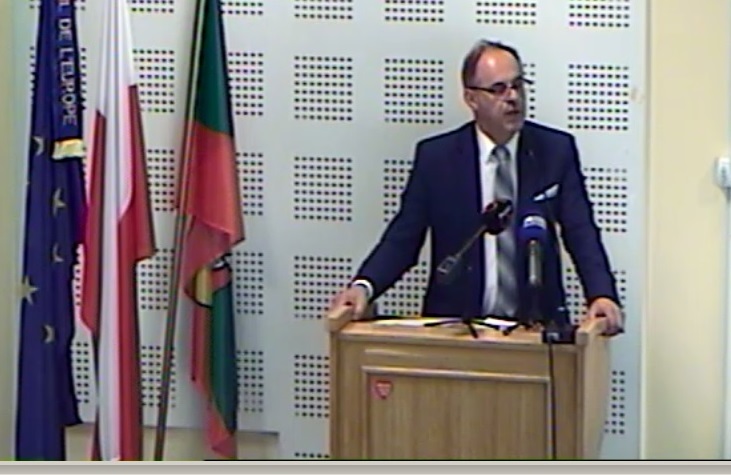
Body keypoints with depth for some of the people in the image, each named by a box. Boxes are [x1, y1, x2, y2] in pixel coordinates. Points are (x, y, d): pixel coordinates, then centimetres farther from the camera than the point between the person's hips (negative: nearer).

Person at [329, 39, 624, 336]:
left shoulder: (556, 151, 6)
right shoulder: (435, 156, 3)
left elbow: (582, 234, 1)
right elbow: (402, 238, 3)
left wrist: (602, 295, -16)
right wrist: (363, 286, -15)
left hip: (536, 324, 1)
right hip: (455, 325, -1)